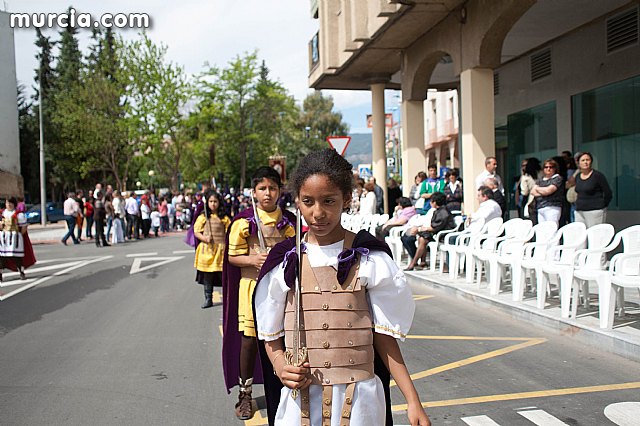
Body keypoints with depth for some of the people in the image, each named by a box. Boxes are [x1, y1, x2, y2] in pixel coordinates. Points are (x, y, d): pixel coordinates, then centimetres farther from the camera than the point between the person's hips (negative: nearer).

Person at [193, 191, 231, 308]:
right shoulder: (202, 217, 4)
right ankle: (208, 299, 15)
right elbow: (196, 232, 3)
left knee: (223, 274, -1)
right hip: (207, 249, 1)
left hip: (221, 248, -1)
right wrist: (205, 238, -15)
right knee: (207, 276, 6)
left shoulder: (224, 218, 5)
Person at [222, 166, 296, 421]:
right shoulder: (244, 222, -4)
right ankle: (245, 394, 19)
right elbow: (232, 256, -2)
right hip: (253, 285, -2)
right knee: (249, 339, 3)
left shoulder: (289, 221, 4)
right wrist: (253, 259, -19)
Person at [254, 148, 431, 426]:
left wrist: (413, 402, -5)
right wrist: (281, 367, -12)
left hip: (358, 396, -1)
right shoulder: (284, 261, 0)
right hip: (300, 396, 1)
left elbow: (383, 334, -1)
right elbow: (271, 334, 7)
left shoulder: (369, 259, -4)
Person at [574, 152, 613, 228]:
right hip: (579, 212, 6)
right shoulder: (577, 176, 13)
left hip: (595, 212, -6)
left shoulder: (597, 175, -5)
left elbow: (608, 194, -3)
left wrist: (601, 206, 1)